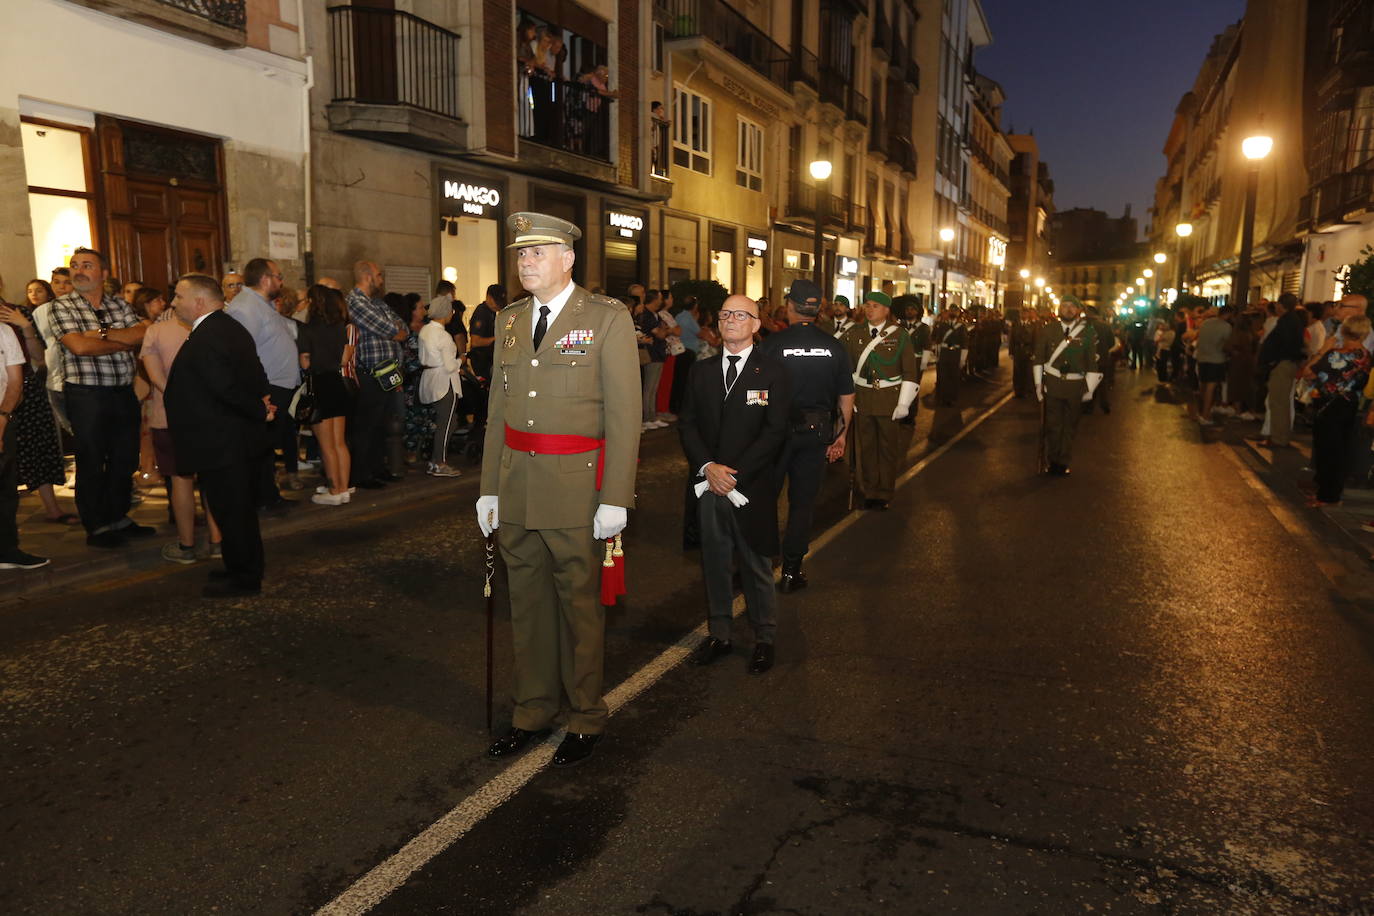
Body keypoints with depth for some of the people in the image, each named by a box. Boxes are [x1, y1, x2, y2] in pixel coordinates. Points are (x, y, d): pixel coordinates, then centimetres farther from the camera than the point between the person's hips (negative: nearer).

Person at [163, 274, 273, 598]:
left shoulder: (204, 340, -21)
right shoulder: (233, 328, 10)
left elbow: (227, 388, -26)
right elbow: (257, 375, 13)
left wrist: (260, 411, -13)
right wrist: (262, 404, 2)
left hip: (220, 446, -10)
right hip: (244, 439, 10)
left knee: (231, 513, 2)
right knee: (241, 509, 20)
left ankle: (243, 578, 13)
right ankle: (246, 569, 32)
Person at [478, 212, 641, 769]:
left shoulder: (608, 319, -5)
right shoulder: (509, 321, 12)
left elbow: (624, 414, -9)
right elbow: (498, 409, 14)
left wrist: (615, 499, -13)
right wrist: (489, 488, 11)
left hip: (576, 486, -5)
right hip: (516, 487, 5)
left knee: (579, 603, 6)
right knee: (527, 602, 15)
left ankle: (585, 718, 24)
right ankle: (533, 709, 32)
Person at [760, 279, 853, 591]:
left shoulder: (773, 343, -11)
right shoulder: (834, 347, -2)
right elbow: (847, 397, 3)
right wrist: (840, 434, 15)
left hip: (778, 428, -2)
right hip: (817, 431, 2)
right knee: (803, 501, 11)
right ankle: (791, 571, 18)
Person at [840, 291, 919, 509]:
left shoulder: (899, 334, -5)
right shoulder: (854, 334, 2)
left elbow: (910, 370, -4)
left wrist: (904, 403, -7)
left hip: (889, 398, -2)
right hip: (862, 398, 2)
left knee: (888, 446, 7)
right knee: (864, 446, 8)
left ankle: (884, 493, 20)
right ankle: (869, 490, 22)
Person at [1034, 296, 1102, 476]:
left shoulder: (1088, 331, -3)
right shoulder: (1049, 329, 0)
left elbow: (1094, 360, -1)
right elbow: (1039, 356, 5)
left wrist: (1089, 388, -3)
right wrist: (1038, 383, 3)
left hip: (1076, 385, 0)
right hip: (1052, 384, 0)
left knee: (1070, 426, 9)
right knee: (1053, 424, 3)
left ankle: (1064, 462, 22)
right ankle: (1053, 461, 17)